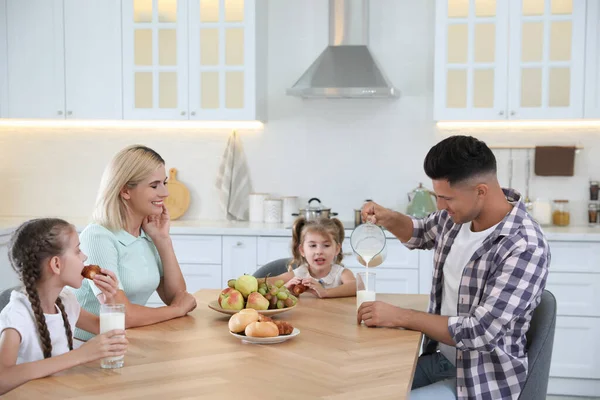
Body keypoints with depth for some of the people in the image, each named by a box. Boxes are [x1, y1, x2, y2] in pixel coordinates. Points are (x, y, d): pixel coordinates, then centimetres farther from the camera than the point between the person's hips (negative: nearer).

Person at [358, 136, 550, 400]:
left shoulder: (525, 249, -26)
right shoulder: (458, 216, -3)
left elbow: (480, 333, -29)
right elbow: (420, 233, 20)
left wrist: (399, 317, -23)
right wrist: (387, 218, -2)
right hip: (439, 357, 8)